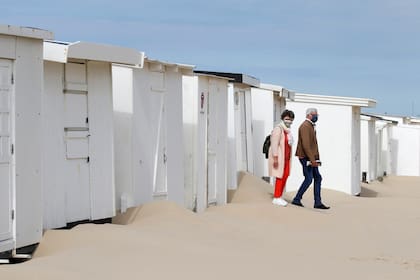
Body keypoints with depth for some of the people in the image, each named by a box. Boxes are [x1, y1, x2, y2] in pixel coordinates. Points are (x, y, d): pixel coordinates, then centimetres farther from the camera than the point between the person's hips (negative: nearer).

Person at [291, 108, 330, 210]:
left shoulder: (311, 126, 17)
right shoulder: (305, 126, -14)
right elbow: (305, 144, -23)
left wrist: (315, 158, 12)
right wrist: (312, 159, -25)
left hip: (311, 157, 10)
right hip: (306, 158, -10)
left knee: (318, 178, 6)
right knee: (309, 179, -8)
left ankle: (318, 203, 6)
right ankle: (296, 199, 3)